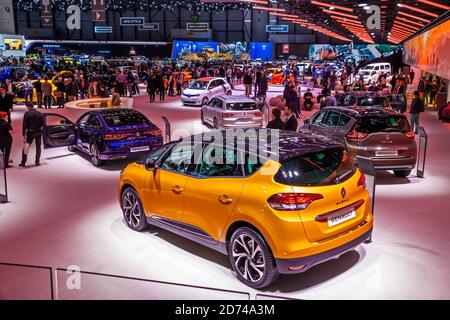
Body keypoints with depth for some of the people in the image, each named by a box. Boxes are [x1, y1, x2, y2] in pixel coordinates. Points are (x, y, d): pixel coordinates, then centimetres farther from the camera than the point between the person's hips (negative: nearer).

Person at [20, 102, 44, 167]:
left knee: (26, 147, 5)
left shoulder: (27, 113, -10)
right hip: (38, 132, 3)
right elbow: (43, 123, 1)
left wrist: (23, 134, -11)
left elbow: (24, 124, -12)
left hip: (30, 132, -3)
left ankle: (23, 162, 5)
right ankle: (37, 162, 11)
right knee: (38, 147, 13)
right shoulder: (39, 113, -1)